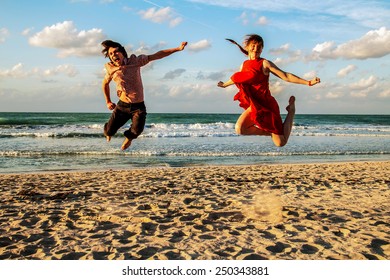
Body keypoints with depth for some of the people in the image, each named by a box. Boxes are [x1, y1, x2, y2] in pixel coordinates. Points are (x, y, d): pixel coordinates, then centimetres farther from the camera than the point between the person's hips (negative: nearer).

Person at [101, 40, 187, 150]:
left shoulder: (135, 61, -9)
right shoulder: (111, 70, -5)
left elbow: (156, 56, -9)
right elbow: (105, 84, 16)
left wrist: (178, 48, -14)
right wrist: (108, 102, 17)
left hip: (138, 106, -1)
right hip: (122, 105, 1)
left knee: (137, 130, -10)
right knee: (109, 131, -1)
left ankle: (129, 137, 31)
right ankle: (108, 132, 42)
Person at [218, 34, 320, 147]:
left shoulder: (265, 64, -10)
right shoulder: (244, 64, 7)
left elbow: (286, 76, -11)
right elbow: (236, 78, 29)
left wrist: (308, 82, -18)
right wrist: (224, 84, 47)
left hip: (266, 104, -5)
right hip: (254, 105, 5)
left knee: (280, 143, -4)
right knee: (240, 129, -24)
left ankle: (291, 111, 21)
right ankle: (269, 132, 1)